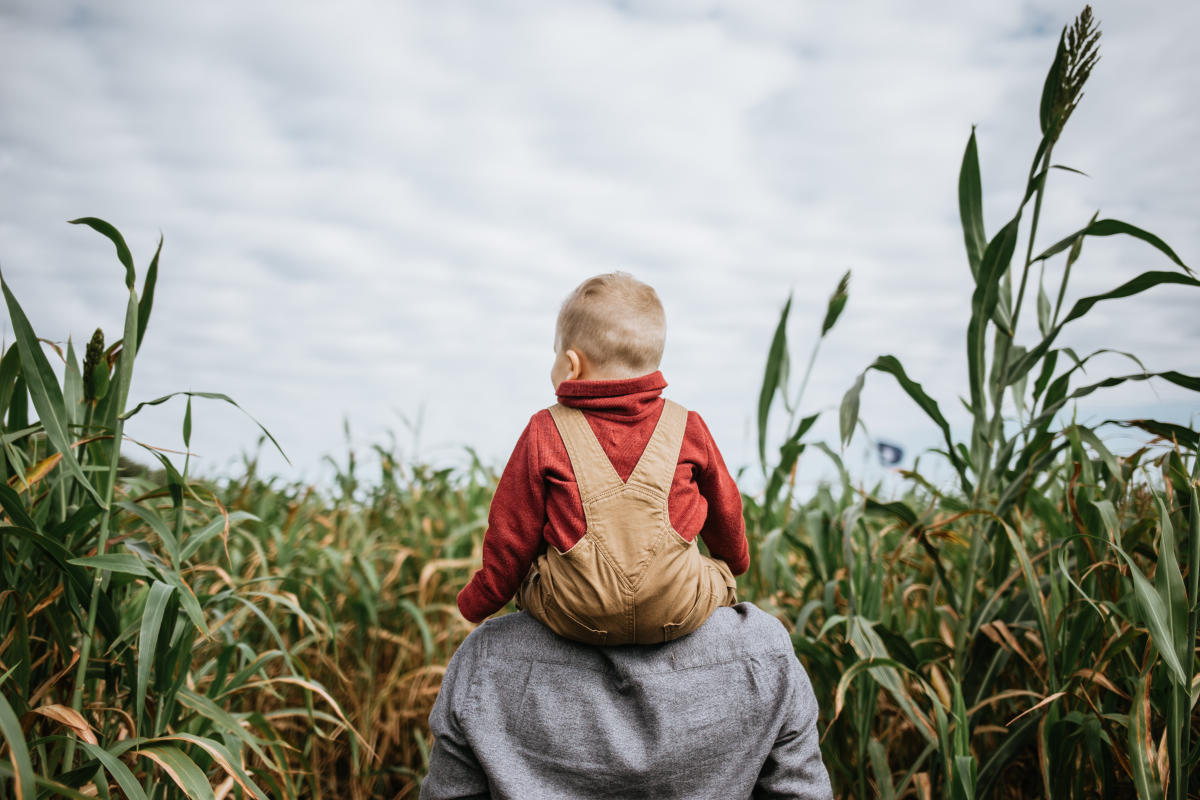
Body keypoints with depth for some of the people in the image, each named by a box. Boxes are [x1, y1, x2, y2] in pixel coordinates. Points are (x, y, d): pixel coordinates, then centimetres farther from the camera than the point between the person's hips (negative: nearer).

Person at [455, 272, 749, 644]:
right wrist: (732, 563, 38)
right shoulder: (688, 429, 1)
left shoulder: (544, 434, -5)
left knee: (531, 572, 27)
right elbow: (724, 511, 17)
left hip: (574, 614, -1)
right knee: (717, 572, 29)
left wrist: (477, 601, 18)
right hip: (680, 613, 1)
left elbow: (512, 534, 1)